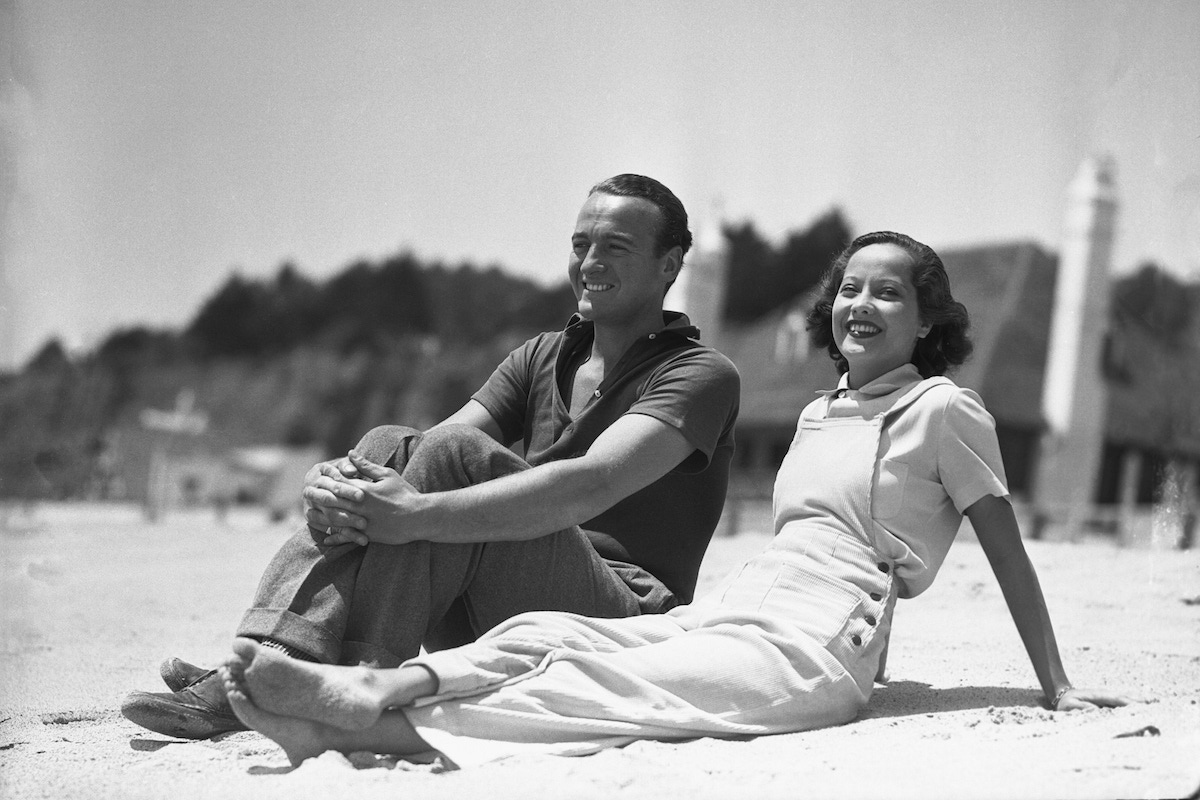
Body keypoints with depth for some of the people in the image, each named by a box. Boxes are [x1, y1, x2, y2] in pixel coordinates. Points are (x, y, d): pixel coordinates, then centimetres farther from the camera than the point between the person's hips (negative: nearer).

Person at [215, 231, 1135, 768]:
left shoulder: (944, 408, 3)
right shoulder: (821, 412, 26)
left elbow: (1008, 551, 4)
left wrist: (1056, 686, 2)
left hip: (813, 646, -7)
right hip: (730, 610, 7)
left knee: (607, 689, -27)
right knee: (544, 633, -18)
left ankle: (384, 727, -44)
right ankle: (388, 687, -40)